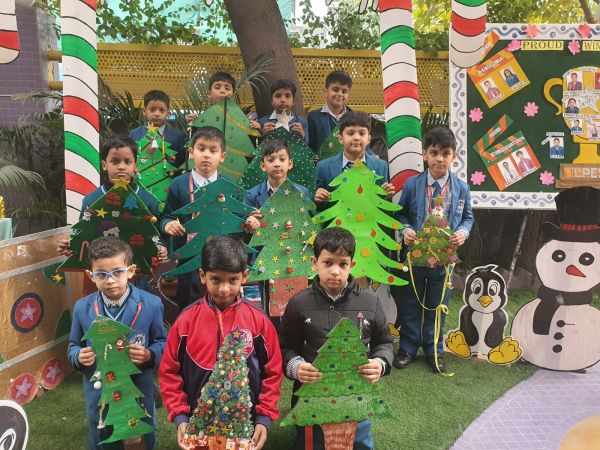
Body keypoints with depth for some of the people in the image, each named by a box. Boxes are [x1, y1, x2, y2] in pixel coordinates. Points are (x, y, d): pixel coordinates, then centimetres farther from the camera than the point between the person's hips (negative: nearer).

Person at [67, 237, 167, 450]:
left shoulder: (151, 304, -14)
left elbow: (162, 343, -5)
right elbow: (74, 345, 5)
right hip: (98, 395, 2)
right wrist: (79, 356, -17)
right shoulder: (82, 307, -7)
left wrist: (149, 355, -25)